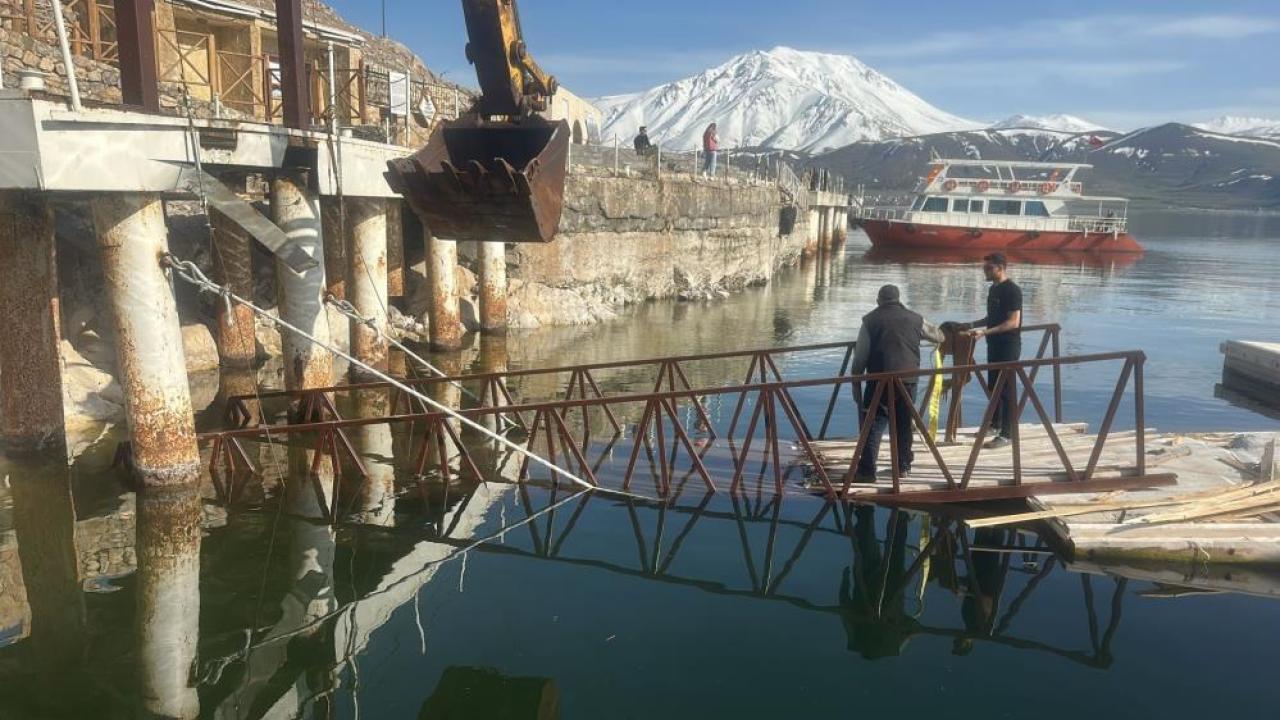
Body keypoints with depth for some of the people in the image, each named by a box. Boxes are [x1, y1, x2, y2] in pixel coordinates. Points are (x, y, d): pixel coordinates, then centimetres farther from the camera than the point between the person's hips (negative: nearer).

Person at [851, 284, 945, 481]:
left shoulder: (871, 321, 4)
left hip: (880, 380, -3)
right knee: (904, 423, 16)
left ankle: (867, 470, -8)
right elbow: (939, 335, 26)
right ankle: (903, 465, 25)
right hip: (908, 379, 3)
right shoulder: (915, 319, 11)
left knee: (874, 424, -1)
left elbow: (860, 356, 1)